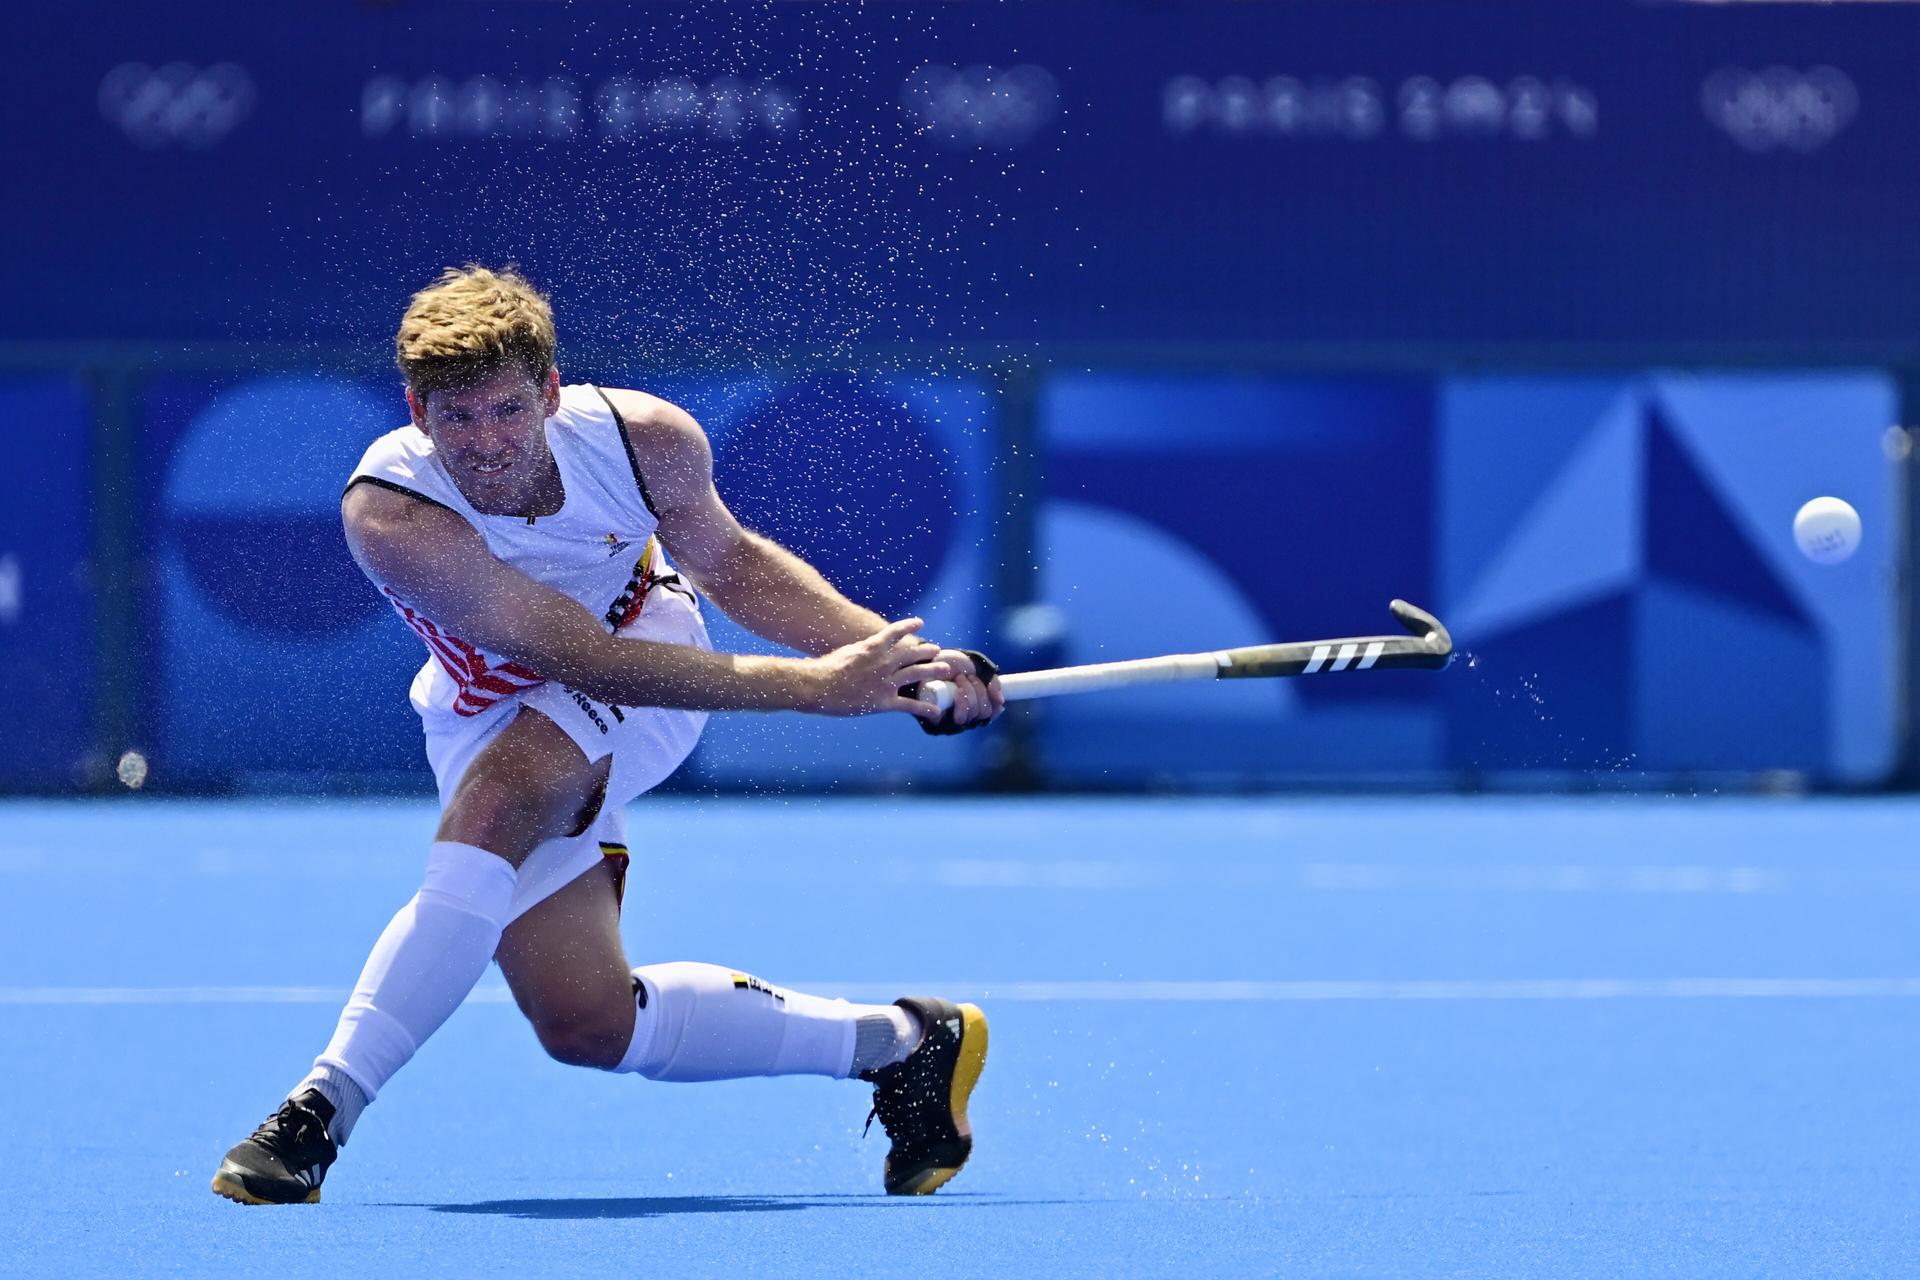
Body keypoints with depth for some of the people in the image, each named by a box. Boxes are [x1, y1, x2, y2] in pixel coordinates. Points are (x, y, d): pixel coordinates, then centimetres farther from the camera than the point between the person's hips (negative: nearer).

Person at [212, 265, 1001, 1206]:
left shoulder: (643, 437, -24)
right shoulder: (390, 516, -34)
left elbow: (727, 560, 0)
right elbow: (580, 655, -37)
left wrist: (896, 655, -11)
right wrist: (813, 685, -41)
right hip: (490, 716, 1)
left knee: (491, 807, -34)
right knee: (590, 1027, -7)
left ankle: (321, 1110, -30)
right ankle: (900, 1043, 11)